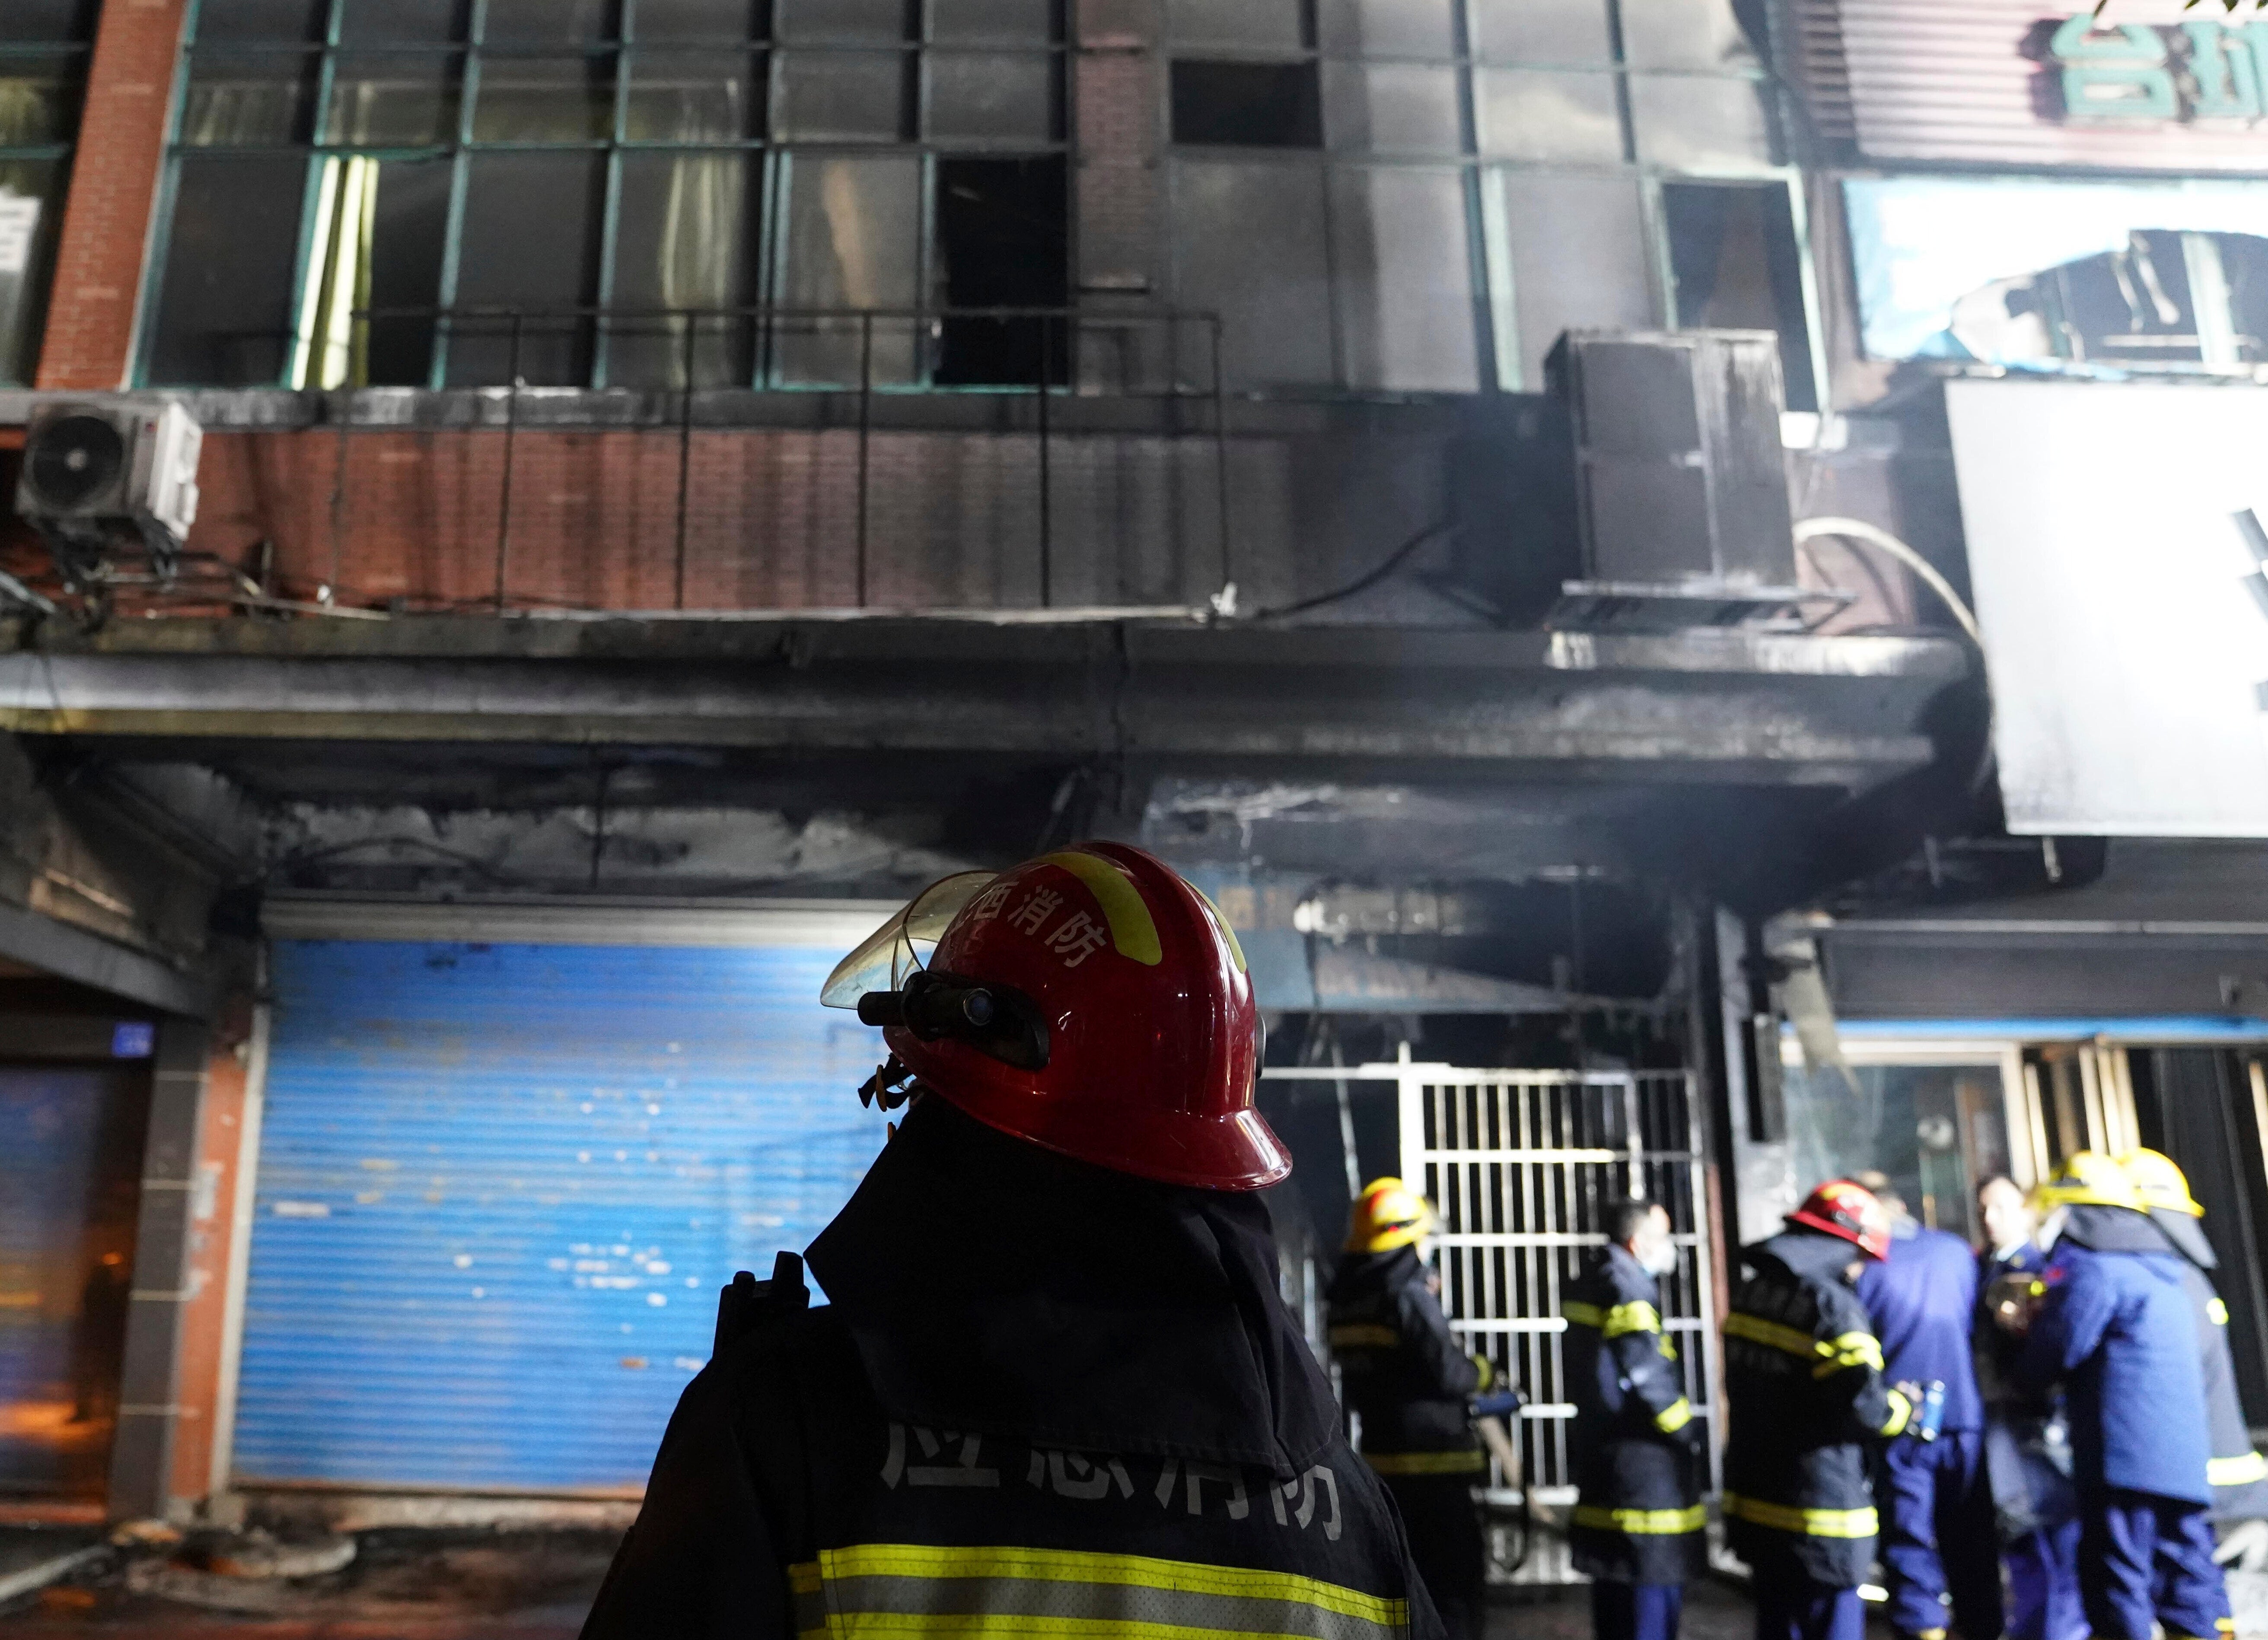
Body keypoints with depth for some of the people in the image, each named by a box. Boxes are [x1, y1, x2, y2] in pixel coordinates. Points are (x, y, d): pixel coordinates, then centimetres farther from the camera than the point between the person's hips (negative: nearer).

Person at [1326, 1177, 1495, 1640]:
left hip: (1382, 1459, 8)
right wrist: (1485, 1371, -1)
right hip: (1433, 1462, -8)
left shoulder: (1343, 1301, 9)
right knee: (1457, 1581, 0)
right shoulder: (1408, 1294, -17)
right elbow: (1447, 1371, -20)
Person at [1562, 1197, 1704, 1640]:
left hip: (1599, 1452, 10)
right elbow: (1648, 1373, -22)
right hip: (1644, 1469, -10)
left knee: (1613, 1603, 18)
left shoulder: (1584, 1287, 14)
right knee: (1654, 1603, -3)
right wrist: (1688, 1433, -9)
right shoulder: (1629, 1289, -16)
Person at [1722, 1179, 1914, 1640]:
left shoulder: (1751, 1295, 8)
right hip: (1818, 1516, -8)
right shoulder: (1832, 1307, -18)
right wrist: (1905, 1408, 0)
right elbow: (1862, 1406, -22)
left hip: (1755, 1497, 8)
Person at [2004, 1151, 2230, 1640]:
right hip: (2185, 1460, 9)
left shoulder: (2094, 1271, -10)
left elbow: (2051, 1357, -12)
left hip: (2123, 1461, -9)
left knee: (2118, 1592, -2)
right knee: (2191, 1592, 12)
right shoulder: (2158, 1272, 19)